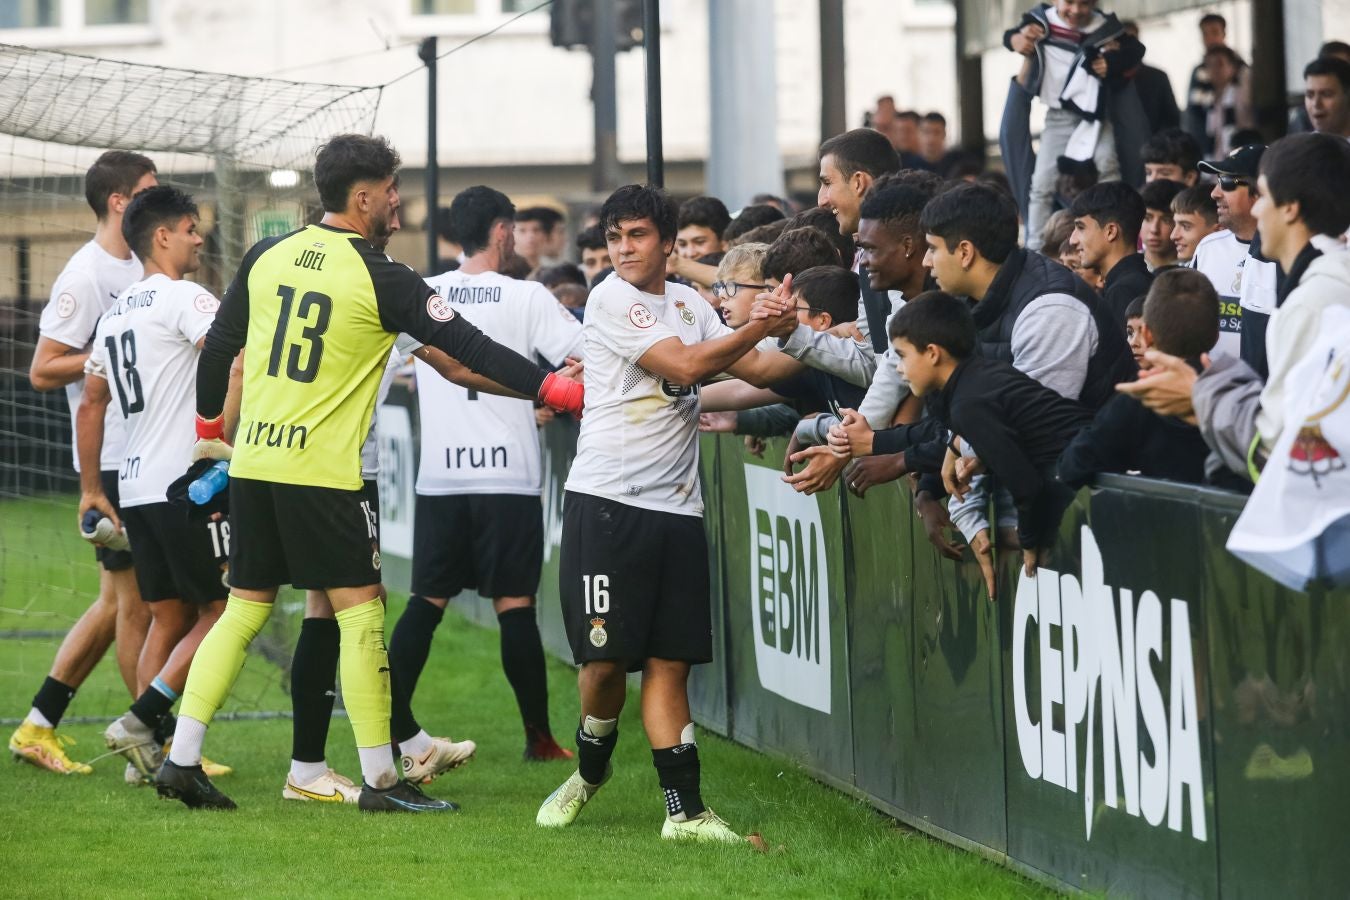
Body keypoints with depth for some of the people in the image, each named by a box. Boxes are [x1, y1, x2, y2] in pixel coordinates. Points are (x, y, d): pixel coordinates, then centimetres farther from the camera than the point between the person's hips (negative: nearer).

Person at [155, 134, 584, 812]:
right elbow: (467, 347, -10)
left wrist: (210, 426, 31)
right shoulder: (380, 279, -9)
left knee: (244, 608, 13)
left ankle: (181, 758, 9)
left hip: (252, 460, 6)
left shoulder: (266, 258, 7)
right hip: (323, 471, -6)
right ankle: (379, 778, 1)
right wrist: (556, 388, -6)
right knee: (360, 611, 1)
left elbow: (217, 348, 15)